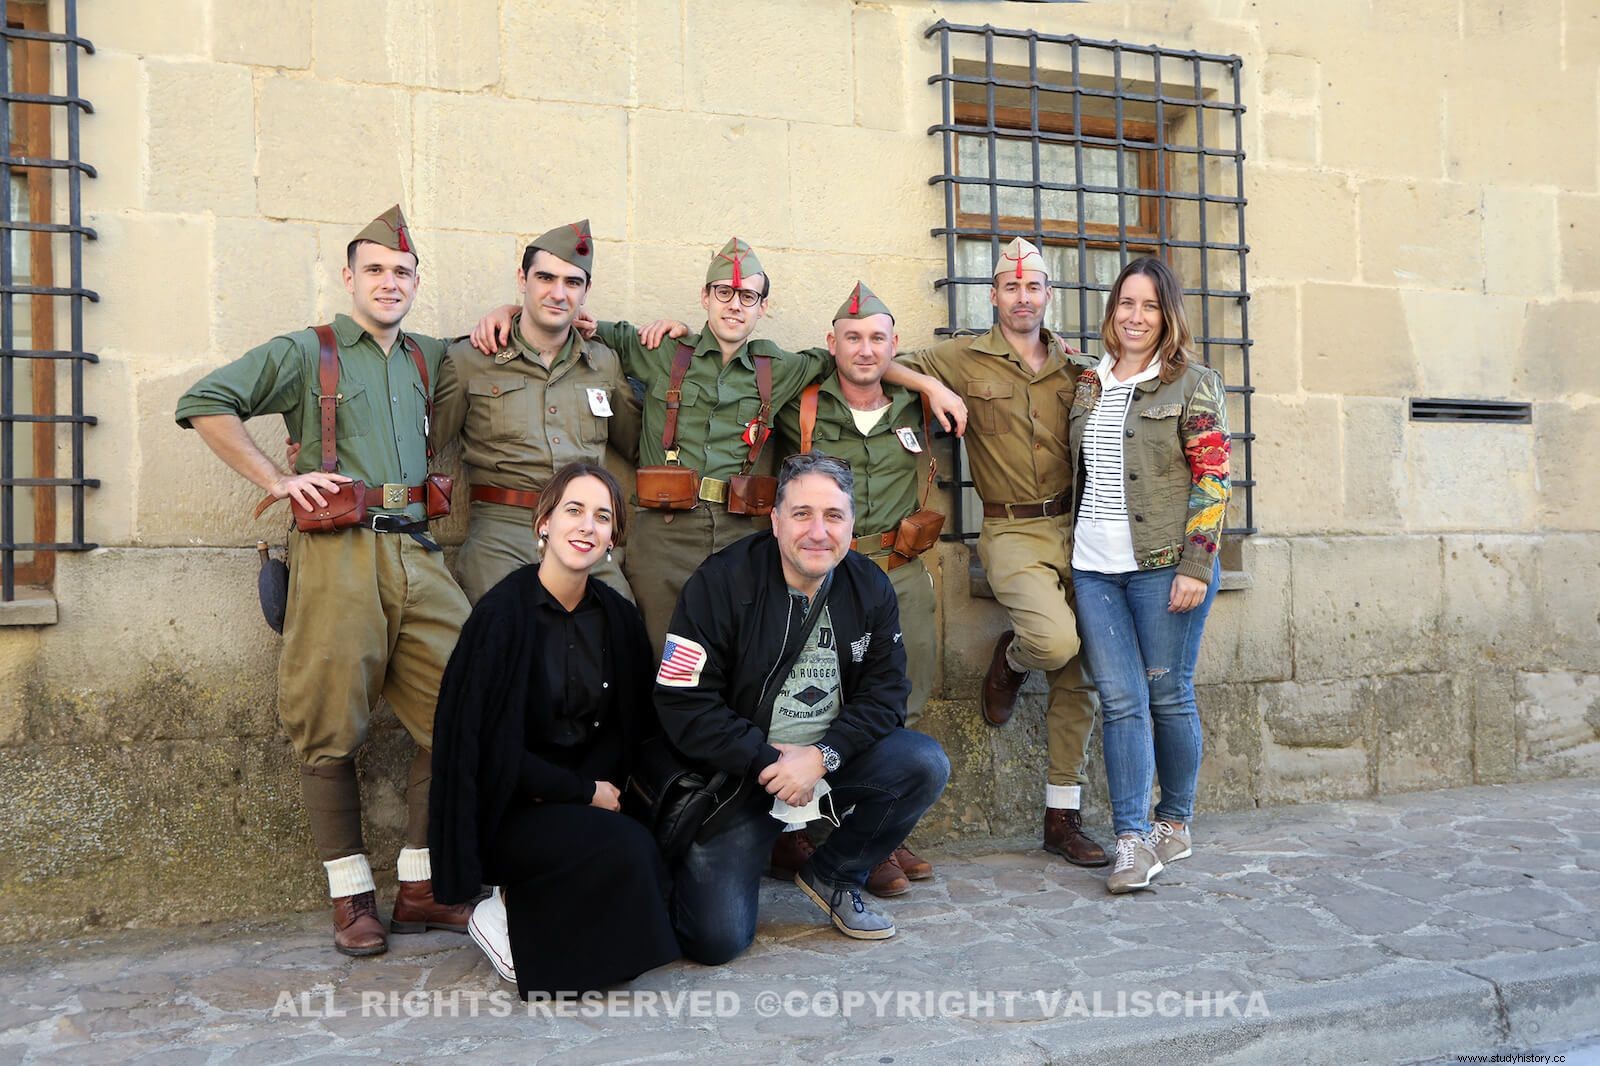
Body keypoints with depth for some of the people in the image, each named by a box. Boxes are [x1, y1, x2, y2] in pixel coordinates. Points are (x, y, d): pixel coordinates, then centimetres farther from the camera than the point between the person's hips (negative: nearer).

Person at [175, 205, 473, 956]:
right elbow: (203, 403, 1)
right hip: (337, 554, -4)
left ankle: (420, 888, 11)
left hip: (416, 554, 5)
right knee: (331, 728, -2)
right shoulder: (306, 352, 7)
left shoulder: (428, 360, 20)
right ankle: (352, 896, 11)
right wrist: (276, 480, -5)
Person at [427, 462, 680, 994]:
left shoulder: (617, 616, 3)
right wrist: (585, 792, -13)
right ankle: (505, 917, -3)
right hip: (509, 809, -6)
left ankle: (517, 904, 3)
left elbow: (629, 729, 8)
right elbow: (491, 745, -15)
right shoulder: (502, 614, -14)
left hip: (581, 802, 6)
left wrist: (603, 786, -11)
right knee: (627, 851, -29)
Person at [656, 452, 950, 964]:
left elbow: (885, 693, -4)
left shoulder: (871, 588, -1)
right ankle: (694, 863, 23)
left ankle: (831, 876, 4)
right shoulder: (721, 584, -14)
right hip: (737, 770, -4)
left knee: (926, 765, -20)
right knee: (717, 939, -15)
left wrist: (821, 756, -20)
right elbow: (682, 704, -15)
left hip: (831, 761, 4)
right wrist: (768, 760, -20)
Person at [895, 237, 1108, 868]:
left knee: (1078, 677, 4)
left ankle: (1062, 817, 16)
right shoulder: (963, 360, 2)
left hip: (1074, 527, 4)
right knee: (1055, 639, -29)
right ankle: (1010, 660, 11)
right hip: (1012, 533, -4)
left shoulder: (1076, 366, 13)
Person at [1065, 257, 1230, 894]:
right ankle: (1133, 840, 2)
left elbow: (1212, 480, -5)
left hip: (1164, 565, -4)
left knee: (1167, 695, 4)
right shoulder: (1087, 386, 15)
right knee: (1120, 700, 0)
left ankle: (1175, 823, 21)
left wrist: (1195, 567, -13)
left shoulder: (1193, 385, 1)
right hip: (1095, 567, 4)